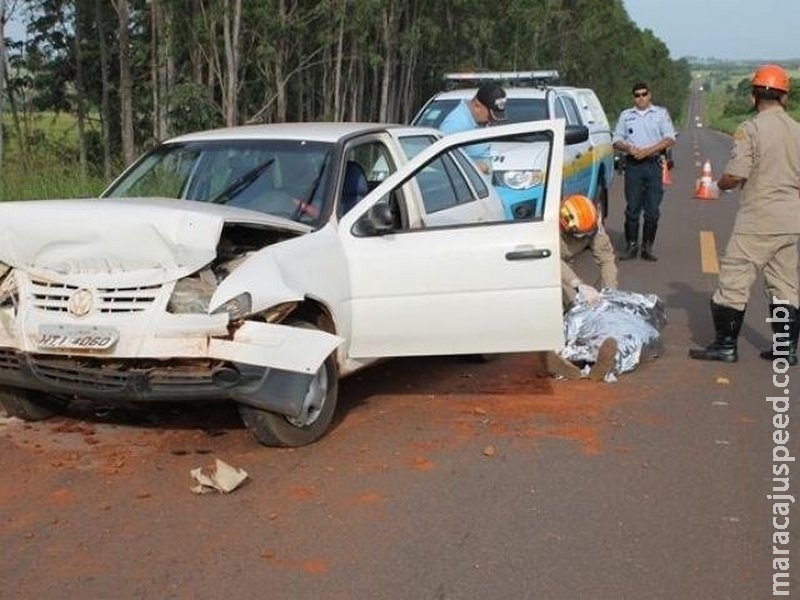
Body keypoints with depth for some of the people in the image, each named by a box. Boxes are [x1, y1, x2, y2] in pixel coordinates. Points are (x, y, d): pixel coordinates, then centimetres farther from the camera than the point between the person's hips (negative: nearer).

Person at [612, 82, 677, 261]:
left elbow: (669, 139, 0)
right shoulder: (625, 115, 15)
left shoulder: (661, 113, 10)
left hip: (653, 164, -1)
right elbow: (616, 141, 13)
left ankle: (647, 248, 5)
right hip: (633, 165, 1)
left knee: (652, 210, -1)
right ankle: (631, 246, 3)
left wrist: (648, 150, -12)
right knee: (632, 208, -1)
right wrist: (628, 148, -9)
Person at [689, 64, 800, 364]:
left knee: (734, 282, 2)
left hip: (758, 221, -6)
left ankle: (725, 345, 6)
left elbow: (735, 175, -18)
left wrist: (720, 184, 3)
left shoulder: (751, 129, -12)